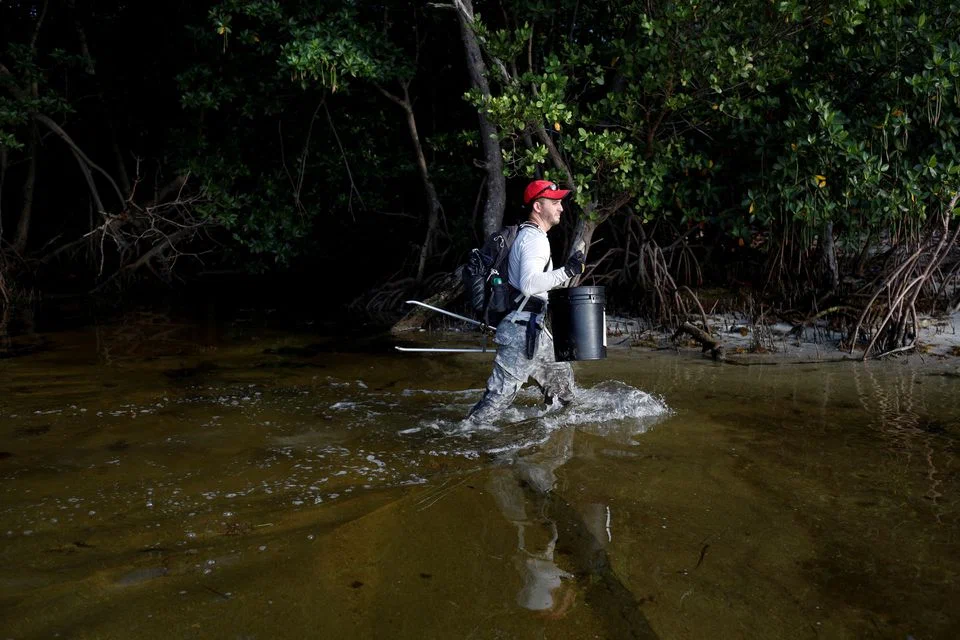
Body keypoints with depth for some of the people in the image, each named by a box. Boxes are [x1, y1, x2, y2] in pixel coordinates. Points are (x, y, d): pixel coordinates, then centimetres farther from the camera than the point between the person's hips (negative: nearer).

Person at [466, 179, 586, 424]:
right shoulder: (535, 239, -18)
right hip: (523, 332, -11)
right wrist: (566, 271, -30)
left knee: (560, 373, 21)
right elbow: (529, 284, -32)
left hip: (534, 330, 11)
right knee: (501, 393, -7)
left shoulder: (526, 234, 15)